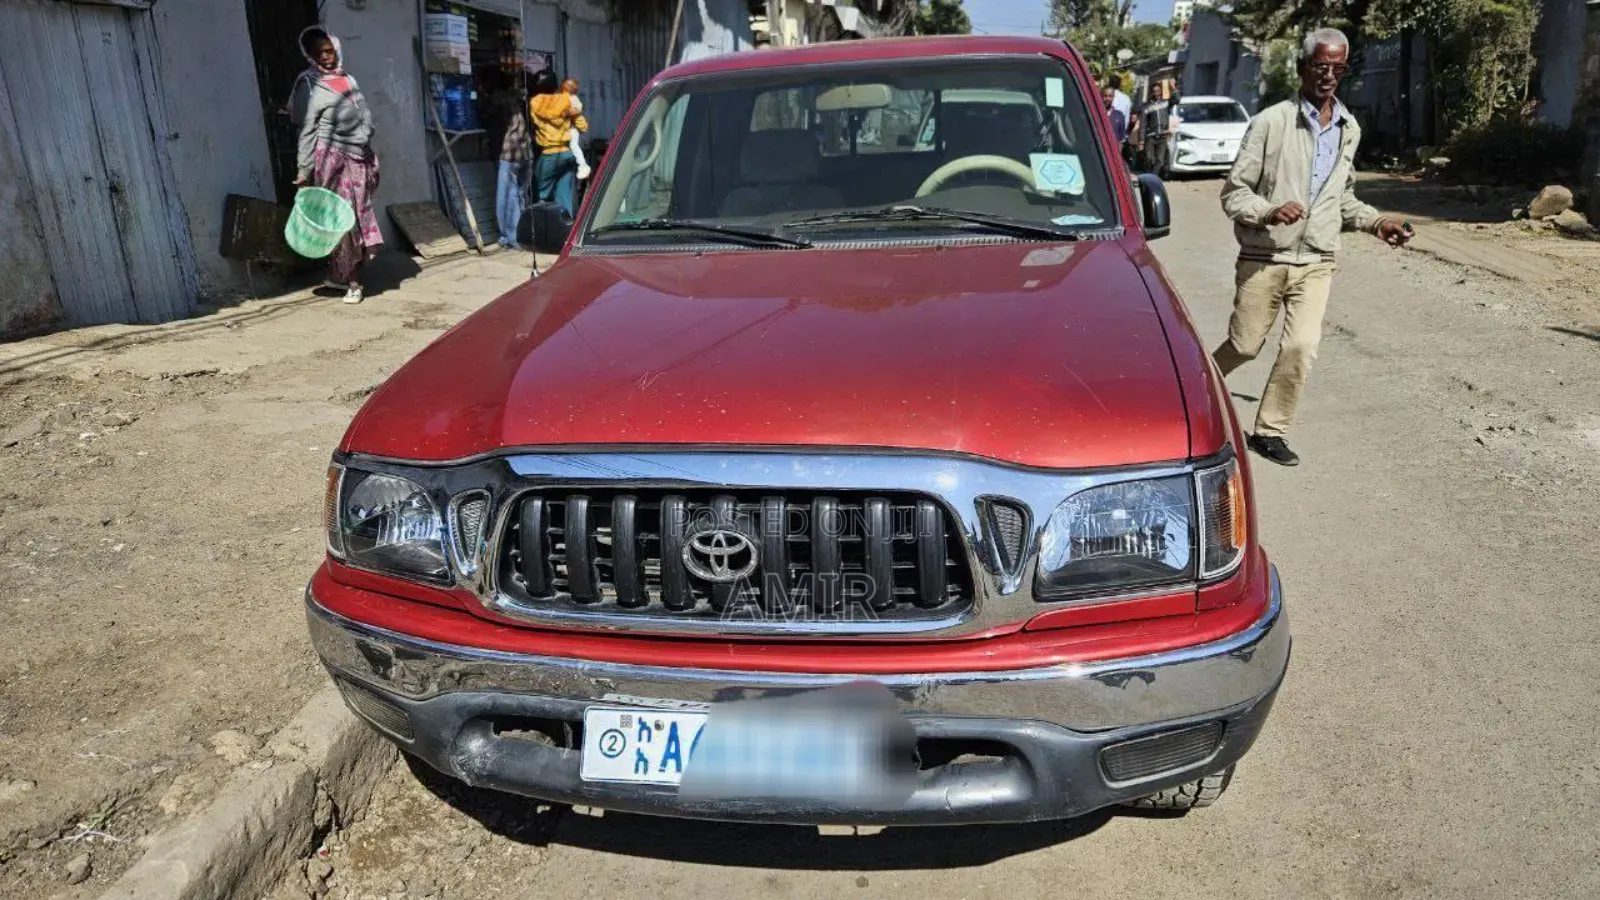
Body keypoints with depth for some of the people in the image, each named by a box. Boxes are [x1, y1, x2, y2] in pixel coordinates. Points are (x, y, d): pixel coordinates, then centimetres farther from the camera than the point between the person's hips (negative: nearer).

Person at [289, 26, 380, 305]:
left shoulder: (349, 79, 15)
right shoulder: (309, 85, -2)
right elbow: (306, 131, -6)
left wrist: (371, 161, 17)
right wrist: (304, 171, -11)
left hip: (358, 158, 6)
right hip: (331, 159, -6)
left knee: (359, 215, 5)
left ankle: (340, 275, 16)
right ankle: (351, 281, 3)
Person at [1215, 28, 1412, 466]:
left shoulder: (1349, 129, 10)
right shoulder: (1271, 122, -8)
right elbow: (1233, 193, -8)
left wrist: (1376, 221, 8)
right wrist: (1269, 212, -26)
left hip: (1316, 263, 4)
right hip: (1263, 259, -4)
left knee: (1301, 347, -9)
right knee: (1245, 346, 4)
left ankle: (1269, 431, 7)